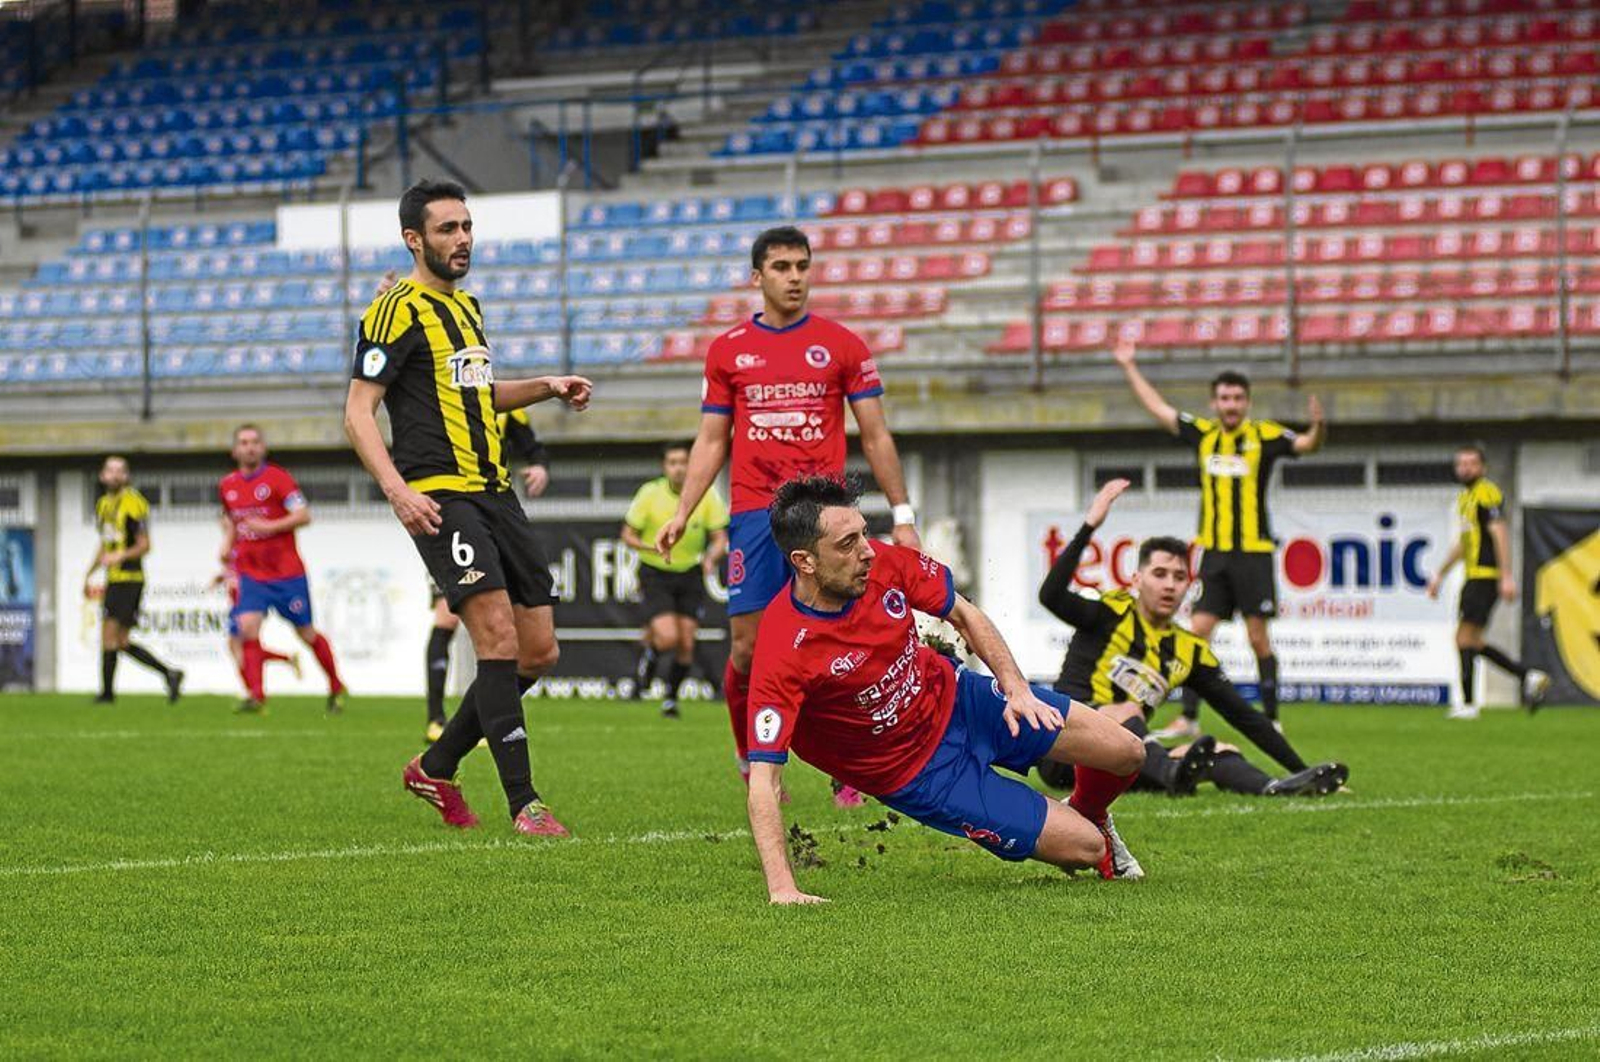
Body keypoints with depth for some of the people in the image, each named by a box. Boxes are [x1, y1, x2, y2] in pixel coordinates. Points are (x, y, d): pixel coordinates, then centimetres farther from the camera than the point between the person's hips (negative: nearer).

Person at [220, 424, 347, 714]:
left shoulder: (277, 478, -7)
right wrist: (228, 544, 8)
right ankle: (256, 695, -19)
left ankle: (336, 688, 26)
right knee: (248, 627, -19)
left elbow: (304, 515, -13)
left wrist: (270, 527, -23)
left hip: (287, 572, -3)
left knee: (307, 633, 6)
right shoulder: (227, 486, 9)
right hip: (251, 573, 3)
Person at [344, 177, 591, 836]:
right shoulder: (398, 311, -7)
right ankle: (523, 803, -15)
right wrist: (397, 490, -24)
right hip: (441, 496, -9)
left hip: (495, 493, 9)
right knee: (498, 638, -18)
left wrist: (544, 387, 20)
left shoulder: (466, 307, 19)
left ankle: (437, 769, 21)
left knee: (538, 650, 6)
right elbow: (358, 413, -11)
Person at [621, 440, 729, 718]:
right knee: (668, 637, -19)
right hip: (655, 573, -2)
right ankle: (650, 650, 18)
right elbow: (628, 534, -4)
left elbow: (720, 538, -3)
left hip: (690, 573, 2)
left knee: (686, 644, -1)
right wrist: (653, 548, -24)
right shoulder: (650, 494, -12)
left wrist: (711, 558, -25)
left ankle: (671, 698, 22)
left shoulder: (707, 495, -8)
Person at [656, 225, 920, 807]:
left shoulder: (842, 345, 5)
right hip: (753, 514, 1)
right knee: (746, 649, -4)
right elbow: (711, 441, 14)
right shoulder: (727, 350, 10)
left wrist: (902, 514, 2)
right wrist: (681, 514, 5)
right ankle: (752, 764, 14)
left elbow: (875, 436, 7)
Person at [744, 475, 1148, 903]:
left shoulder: (885, 564, -18)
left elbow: (963, 615, 0)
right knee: (1087, 849, -7)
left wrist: (1017, 689, -13)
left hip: (955, 696, 5)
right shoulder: (783, 655, -35)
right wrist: (782, 889, -44)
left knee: (1125, 753, 8)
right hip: (920, 772, -5)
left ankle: (1089, 814, 44)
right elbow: (763, 782, -36)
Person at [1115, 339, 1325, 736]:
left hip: (1253, 551, -4)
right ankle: (1188, 718, 4)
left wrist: (1318, 427, -33)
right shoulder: (1203, 434, 10)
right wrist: (1130, 368, 24)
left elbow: (1306, 445, -12)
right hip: (1213, 552, 4)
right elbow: (1159, 409, 20)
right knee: (1197, 631, 0)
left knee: (1258, 636, 0)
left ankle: (1271, 718, 7)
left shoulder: (1263, 435, -1)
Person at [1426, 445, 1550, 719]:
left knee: (1465, 639, -9)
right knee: (1472, 642, 9)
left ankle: (1468, 704, -6)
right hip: (1473, 577, 10)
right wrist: (1440, 575, 29)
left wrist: (1507, 576, -24)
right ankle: (1528, 676, 13)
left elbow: (1500, 534, -18)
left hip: (1486, 577, -10)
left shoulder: (1487, 494, -10)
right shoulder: (1464, 497, 19)